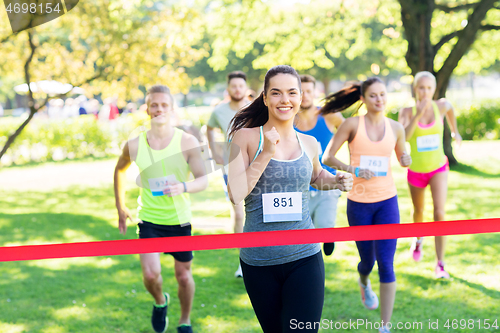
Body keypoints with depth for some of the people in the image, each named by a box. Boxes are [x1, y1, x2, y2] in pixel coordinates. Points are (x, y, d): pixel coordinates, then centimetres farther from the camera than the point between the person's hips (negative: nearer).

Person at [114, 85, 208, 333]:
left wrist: (183, 187, -36)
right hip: (149, 219, 0)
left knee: (183, 275, 8)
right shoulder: (134, 146, -6)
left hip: (180, 220, 0)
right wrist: (120, 207, 15)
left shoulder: (187, 142, -11)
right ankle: (160, 303, 20)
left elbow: (203, 180, -15)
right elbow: (120, 170, 14)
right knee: (150, 274, -14)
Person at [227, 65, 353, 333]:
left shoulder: (309, 144, 6)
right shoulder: (245, 137, -4)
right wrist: (266, 153, -17)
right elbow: (235, 194, -13)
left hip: (305, 259, 1)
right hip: (258, 263, -1)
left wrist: (336, 181, 7)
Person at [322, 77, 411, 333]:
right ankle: (364, 283, 52)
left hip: (387, 201, 1)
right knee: (367, 261, 13)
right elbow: (327, 158, -5)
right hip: (359, 203, -1)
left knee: (386, 264, -8)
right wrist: (353, 170, -20)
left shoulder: (396, 128, 2)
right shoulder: (353, 124, -6)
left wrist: (406, 160, -7)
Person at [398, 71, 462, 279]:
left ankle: (440, 264, -13)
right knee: (418, 211, 22)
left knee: (439, 213, -17)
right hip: (416, 170, 0)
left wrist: (455, 131, 28)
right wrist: (417, 115, -37)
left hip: (438, 168, 0)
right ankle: (418, 239, 55)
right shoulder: (407, 112, -13)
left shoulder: (441, 106, -8)